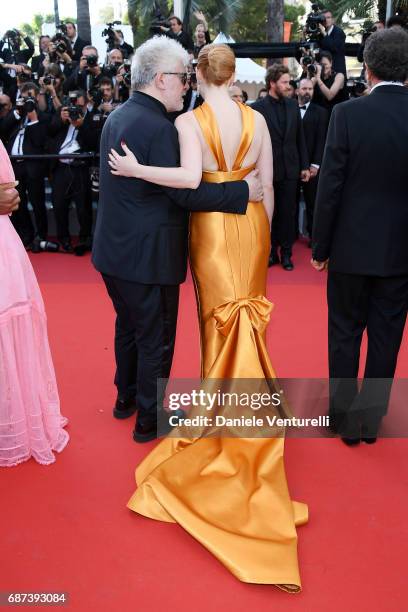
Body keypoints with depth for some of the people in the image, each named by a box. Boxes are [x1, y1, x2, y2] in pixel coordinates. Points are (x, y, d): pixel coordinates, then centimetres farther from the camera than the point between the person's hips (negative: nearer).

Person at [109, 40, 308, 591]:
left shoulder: (189, 121, -9)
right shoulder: (256, 119, 1)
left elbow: (189, 178, -24)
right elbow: (267, 183, 2)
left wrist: (136, 169, -15)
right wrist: (264, 231, 12)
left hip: (212, 228, -2)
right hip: (251, 222, 3)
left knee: (220, 316, 10)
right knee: (249, 312, 14)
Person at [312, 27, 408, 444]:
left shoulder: (348, 114, -11)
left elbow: (330, 186, -11)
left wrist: (319, 246, -2)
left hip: (352, 246, -2)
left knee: (345, 334, 12)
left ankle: (346, 418, 23)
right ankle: (371, 419, 26)